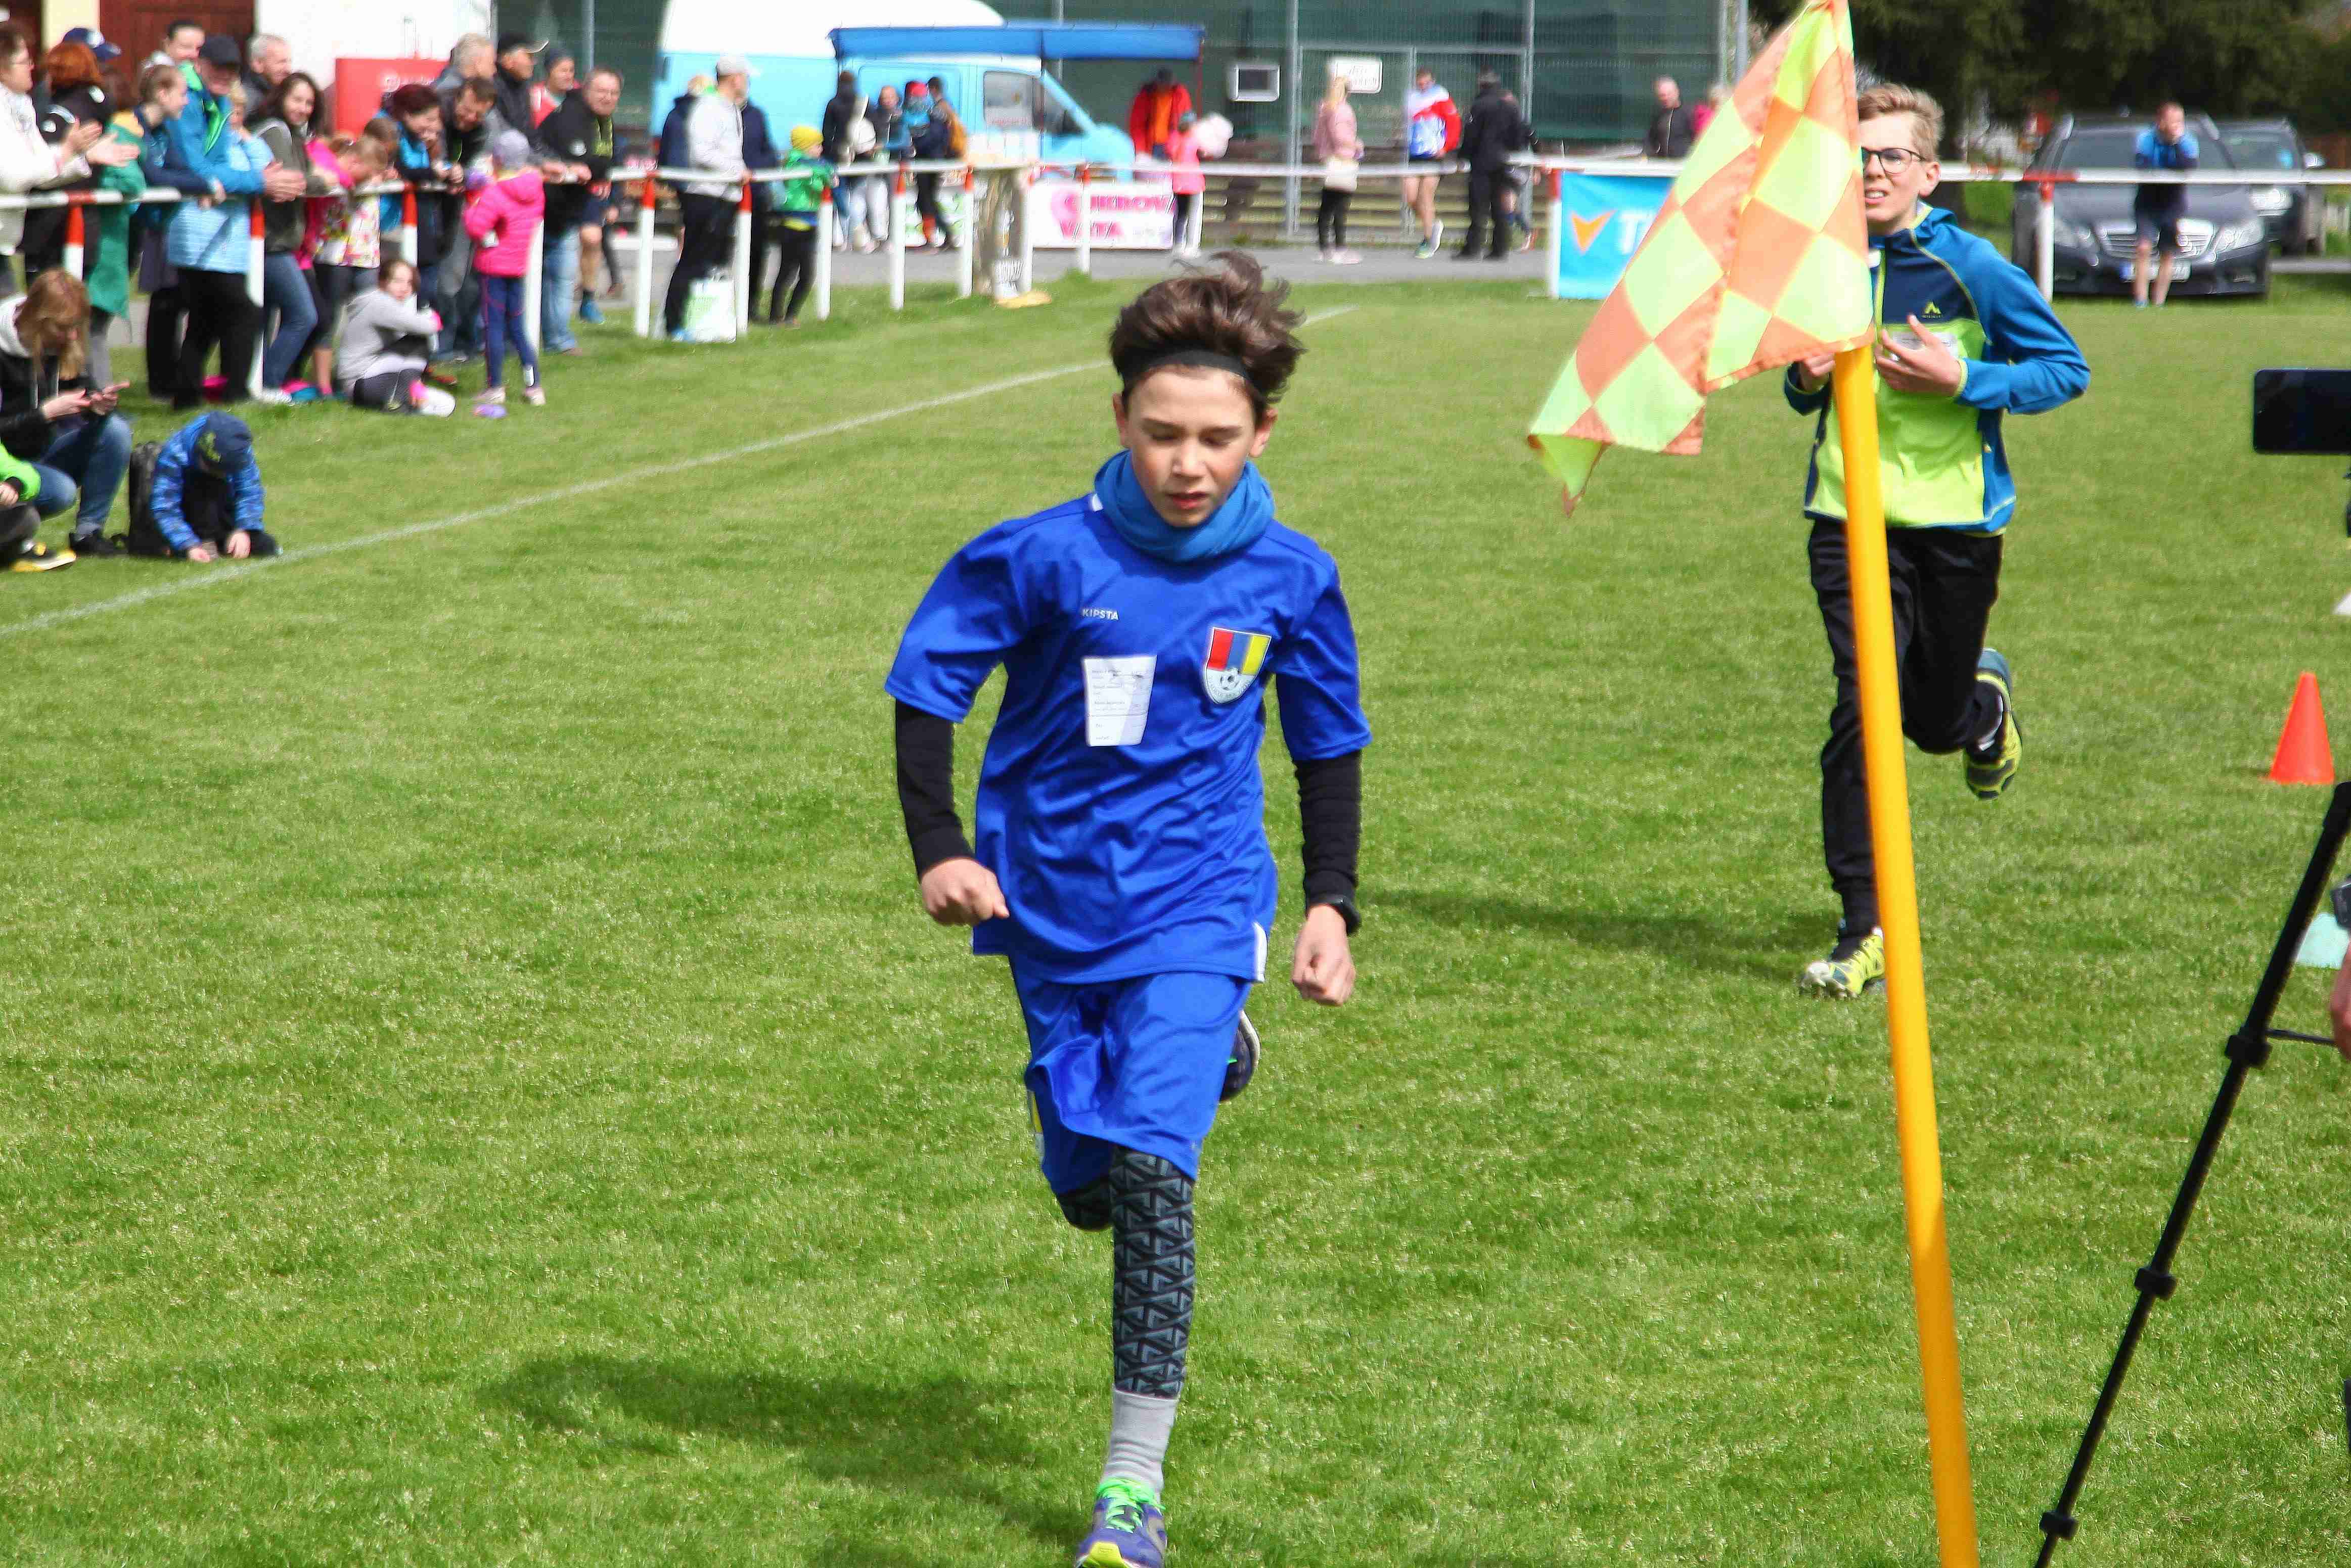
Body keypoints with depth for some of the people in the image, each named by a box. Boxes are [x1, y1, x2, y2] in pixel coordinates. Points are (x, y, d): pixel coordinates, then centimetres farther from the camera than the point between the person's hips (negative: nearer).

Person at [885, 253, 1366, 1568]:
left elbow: (1331, 744, 8)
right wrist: (940, 851, -13)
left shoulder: (1289, 577, -7)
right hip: (1056, 902, 2)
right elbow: (927, 682, -3)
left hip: (1195, 904, -2)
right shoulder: (1048, 557, -13)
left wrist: (1332, 905, 5)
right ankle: (1208, 1052, 50)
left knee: (1151, 1166, -19)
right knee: (1086, 1185, 13)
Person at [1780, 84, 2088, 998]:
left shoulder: (1971, 270, -7)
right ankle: (1864, 931, -7)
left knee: (1936, 723, 11)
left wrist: (1959, 381, -17)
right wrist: (1806, 380, -4)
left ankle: (1987, 703, 51)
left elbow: (2067, 370, -4)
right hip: (1850, 518, 2)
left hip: (1956, 518, -1)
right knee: (1862, 713, -12)